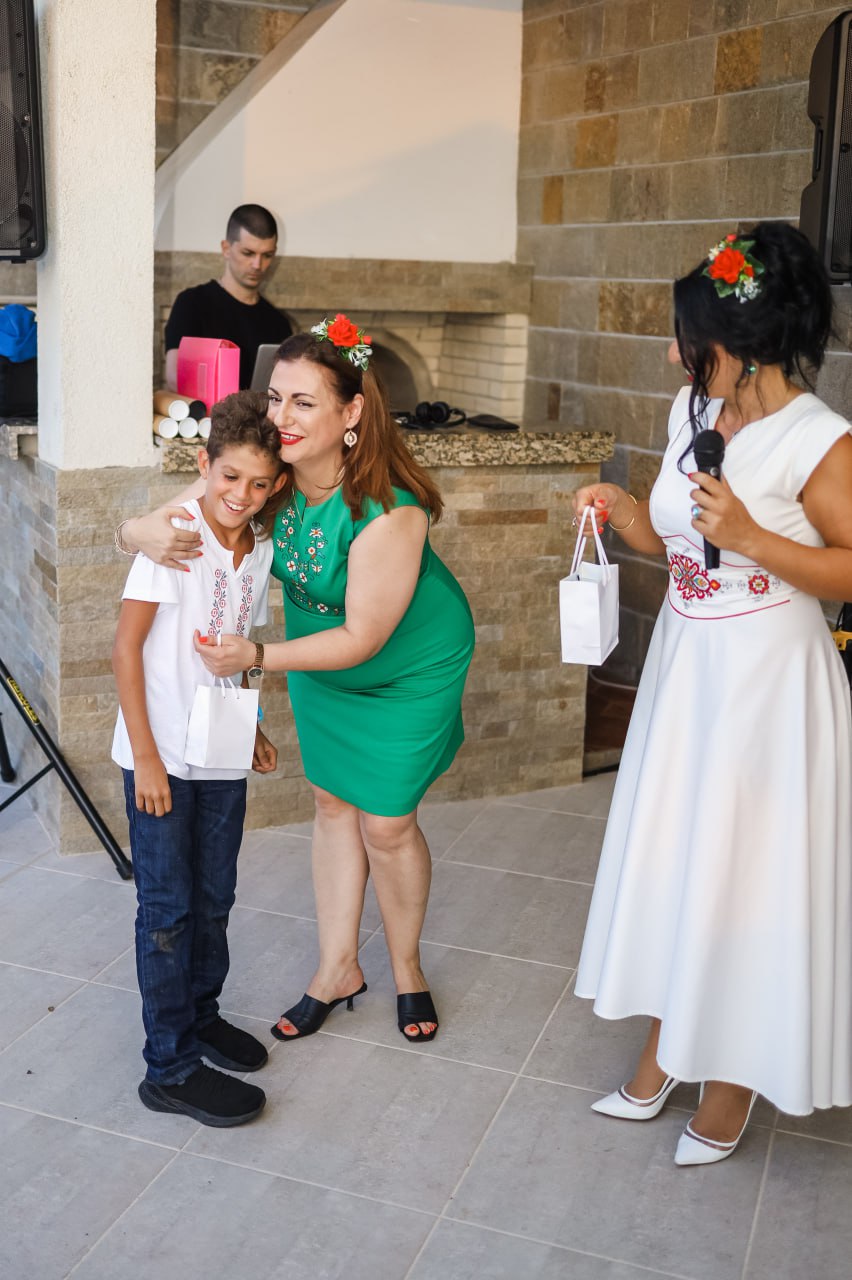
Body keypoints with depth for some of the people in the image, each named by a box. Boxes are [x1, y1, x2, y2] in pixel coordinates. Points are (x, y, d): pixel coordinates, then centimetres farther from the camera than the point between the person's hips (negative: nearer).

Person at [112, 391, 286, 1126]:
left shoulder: (260, 549, 3)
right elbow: (127, 648, -14)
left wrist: (250, 732, 8)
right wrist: (146, 757, -16)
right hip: (161, 756, -6)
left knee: (214, 900, 18)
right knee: (169, 909, 3)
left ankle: (200, 1014, 39)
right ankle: (172, 1068, 14)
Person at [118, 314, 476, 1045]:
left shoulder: (388, 511, -36)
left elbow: (362, 638, -31)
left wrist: (255, 656, -38)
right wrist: (148, 532, -38)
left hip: (410, 666, -5)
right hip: (322, 656, 6)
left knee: (387, 824, 2)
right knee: (333, 802, 14)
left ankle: (407, 969, 29)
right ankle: (339, 969, 31)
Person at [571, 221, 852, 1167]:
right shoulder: (692, 412, 3)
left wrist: (750, 537, -25)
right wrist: (619, 511, -6)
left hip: (768, 682, -7)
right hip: (684, 666, 7)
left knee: (747, 876, 5)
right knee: (668, 856, 15)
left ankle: (734, 1079, 27)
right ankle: (662, 1058, 33)